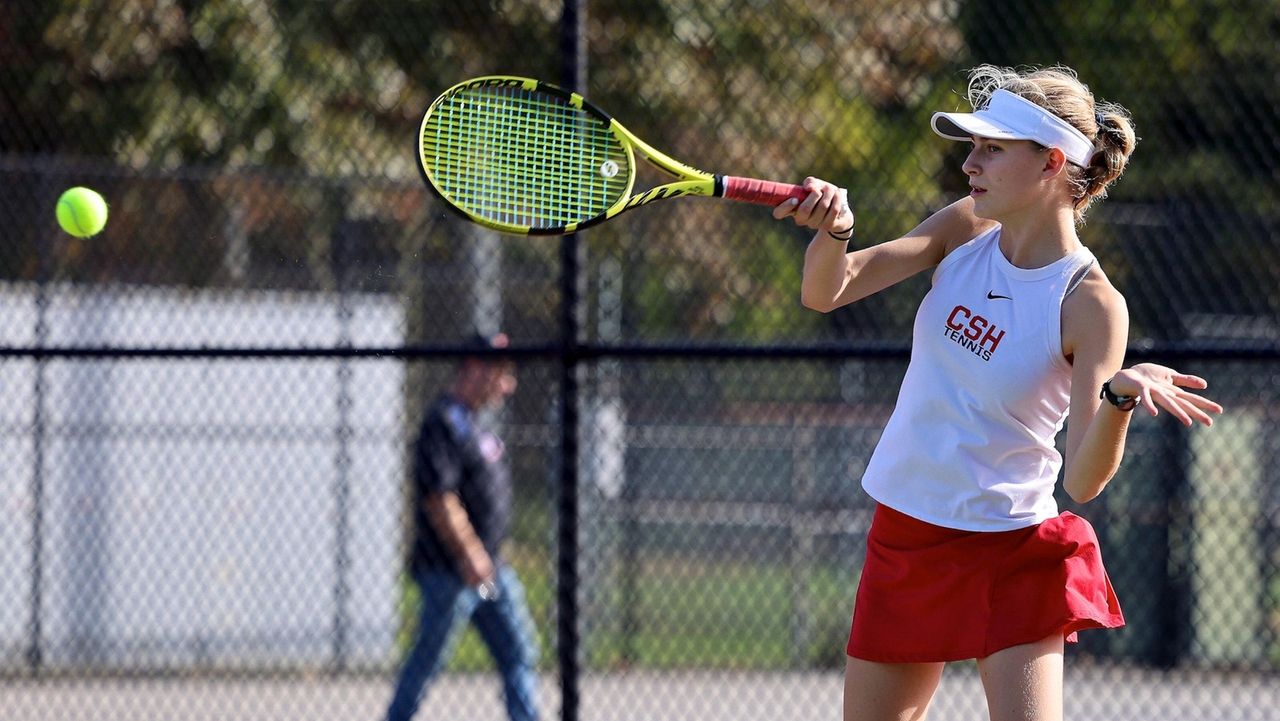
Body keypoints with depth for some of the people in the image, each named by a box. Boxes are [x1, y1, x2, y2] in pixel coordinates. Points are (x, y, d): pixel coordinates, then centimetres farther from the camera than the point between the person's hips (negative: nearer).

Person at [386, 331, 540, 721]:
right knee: (429, 659, -2)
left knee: (520, 655, 7)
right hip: (450, 572, -10)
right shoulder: (444, 423, -16)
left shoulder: (471, 421, 15)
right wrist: (469, 557, -25)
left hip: (489, 568, 10)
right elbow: (438, 499, -23)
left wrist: (484, 557, 21)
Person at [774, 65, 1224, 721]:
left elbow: (1083, 481, -21)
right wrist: (833, 230, -29)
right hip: (903, 538, 5)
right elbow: (825, 293, -7)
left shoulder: (1090, 305, -17)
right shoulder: (965, 231, -1)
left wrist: (1119, 400, -40)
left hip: (1010, 555, -5)